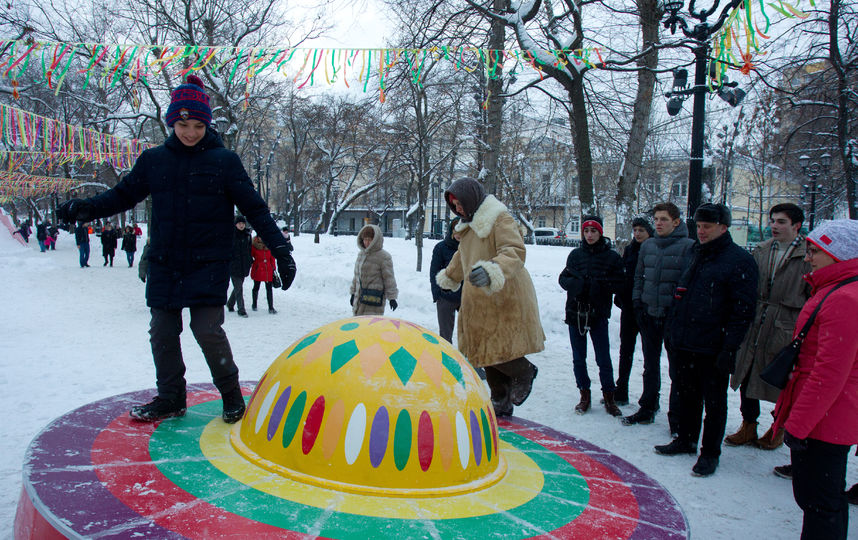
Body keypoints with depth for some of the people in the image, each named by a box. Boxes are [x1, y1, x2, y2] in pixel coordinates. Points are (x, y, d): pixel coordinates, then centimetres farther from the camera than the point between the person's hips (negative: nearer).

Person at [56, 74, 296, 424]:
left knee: (207, 329, -10)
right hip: (164, 264, 4)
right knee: (162, 331, 7)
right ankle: (170, 398, 26)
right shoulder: (153, 160, 5)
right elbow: (124, 195, 15)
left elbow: (254, 208, -3)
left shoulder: (224, 161, -4)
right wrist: (84, 208, -2)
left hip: (209, 264, -4)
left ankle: (231, 394, 13)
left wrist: (280, 251, -8)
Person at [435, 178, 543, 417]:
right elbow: (462, 256, 31)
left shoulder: (500, 220, -15)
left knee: (497, 353, -9)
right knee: (487, 354, 11)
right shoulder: (469, 224, 13)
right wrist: (449, 277, 46)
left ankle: (524, 372, 23)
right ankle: (501, 404, 25)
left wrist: (492, 271, -50)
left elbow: (515, 252, -31)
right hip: (479, 302, 9)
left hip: (505, 301, -8)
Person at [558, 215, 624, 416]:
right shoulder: (576, 254, 6)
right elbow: (564, 278, 6)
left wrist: (597, 286, -19)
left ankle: (609, 397, 15)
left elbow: (618, 284, -4)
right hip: (575, 311, 3)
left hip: (599, 314, -2)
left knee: (603, 359, 0)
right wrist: (576, 284, -14)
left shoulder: (611, 256, 0)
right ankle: (584, 395, 22)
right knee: (578, 358, 9)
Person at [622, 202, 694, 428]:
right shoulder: (647, 246, 9)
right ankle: (647, 409, 29)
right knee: (650, 366, 16)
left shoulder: (688, 246, -8)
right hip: (649, 314, 5)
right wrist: (637, 301, 9)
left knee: (677, 368, 1)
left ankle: (676, 417, 11)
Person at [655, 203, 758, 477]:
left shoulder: (739, 260, -11)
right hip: (685, 343, 7)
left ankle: (710, 452, 18)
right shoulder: (696, 255, 13)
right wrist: (672, 329, 17)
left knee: (714, 402, 6)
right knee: (688, 394, 18)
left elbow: (742, 310, -15)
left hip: (713, 349, -7)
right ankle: (686, 440, 33)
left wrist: (729, 348, -19)